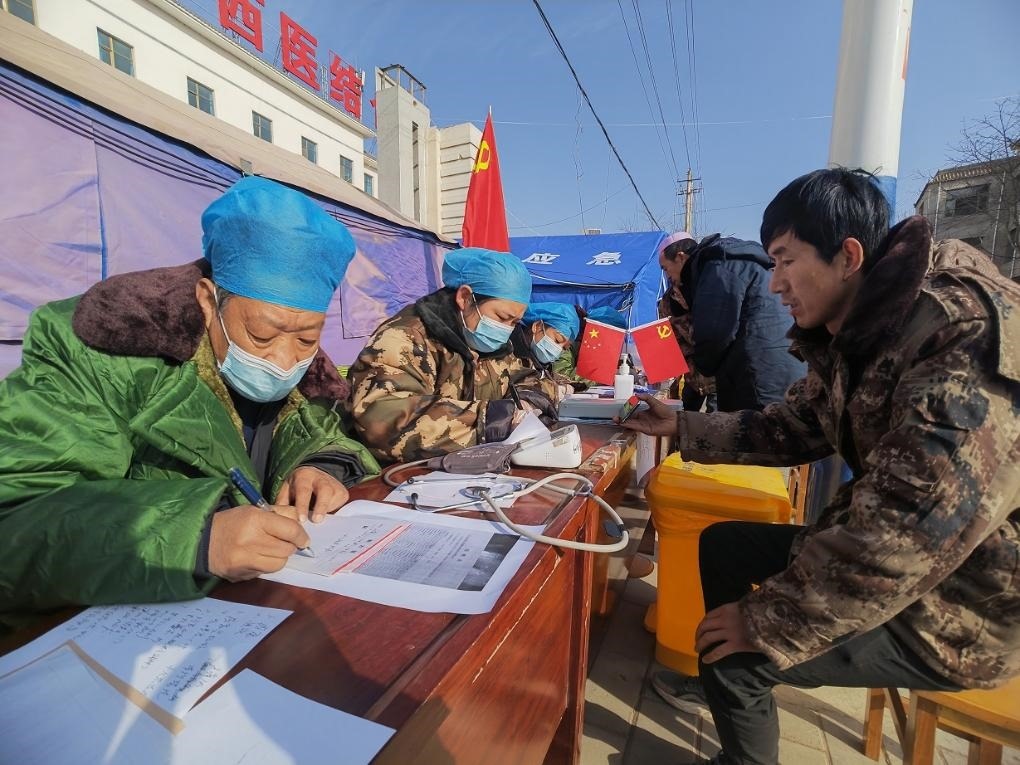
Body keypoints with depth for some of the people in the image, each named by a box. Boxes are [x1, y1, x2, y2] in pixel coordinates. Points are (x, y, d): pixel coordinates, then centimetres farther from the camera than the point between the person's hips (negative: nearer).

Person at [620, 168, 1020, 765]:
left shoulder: (964, 339, -30)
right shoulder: (855, 335, 0)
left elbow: (915, 527, -35)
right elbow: (791, 428, 9)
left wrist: (765, 623, -26)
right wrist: (682, 424, 7)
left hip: (961, 606, -9)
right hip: (893, 551, 9)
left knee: (739, 648, -13)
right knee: (723, 544, 12)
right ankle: (722, 682, 36)